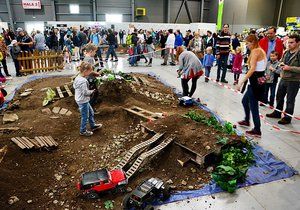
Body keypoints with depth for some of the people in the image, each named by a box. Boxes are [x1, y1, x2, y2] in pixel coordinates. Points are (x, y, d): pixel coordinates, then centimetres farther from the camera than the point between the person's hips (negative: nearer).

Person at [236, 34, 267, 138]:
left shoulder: (255, 51, -14)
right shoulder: (261, 50, 15)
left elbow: (252, 69, -24)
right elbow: (256, 68, 11)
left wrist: (241, 82, -26)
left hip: (256, 80, -10)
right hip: (260, 80, 10)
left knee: (253, 106, -1)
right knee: (245, 101, 24)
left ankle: (257, 131, 8)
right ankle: (247, 121, 43)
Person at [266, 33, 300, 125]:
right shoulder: (286, 52, 7)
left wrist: (289, 68, -24)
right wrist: (281, 72, 7)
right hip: (283, 79, 7)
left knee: (290, 100, 4)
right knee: (279, 97, 18)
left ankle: (287, 118, 17)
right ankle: (277, 113, 36)